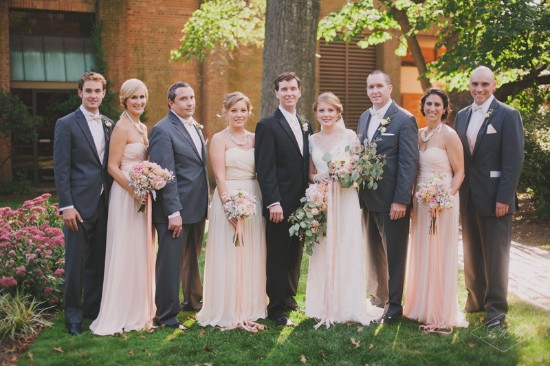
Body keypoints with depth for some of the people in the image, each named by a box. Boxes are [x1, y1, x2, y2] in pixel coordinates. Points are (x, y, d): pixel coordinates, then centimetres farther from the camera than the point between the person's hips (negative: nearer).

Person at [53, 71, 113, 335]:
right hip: (79, 204, -5)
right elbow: (61, 169, -9)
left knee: (98, 261, 13)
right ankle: (73, 315, 15)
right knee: (76, 262, 2)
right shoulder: (66, 124, -4)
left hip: (104, 204, 5)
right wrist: (66, 206, -15)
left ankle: (93, 308, 27)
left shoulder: (109, 125, 12)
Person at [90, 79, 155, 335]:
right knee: (125, 253, -2)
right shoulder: (122, 127, -11)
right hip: (126, 195, -8)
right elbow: (113, 167, -15)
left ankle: (139, 310, 26)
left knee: (141, 252, 14)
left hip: (142, 195, 8)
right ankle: (121, 315, 8)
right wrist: (135, 191, -22)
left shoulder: (143, 128, 13)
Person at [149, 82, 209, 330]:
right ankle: (167, 315, 10)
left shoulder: (195, 128, 14)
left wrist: (206, 203, 15)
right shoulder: (163, 130, -13)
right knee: (171, 262, 0)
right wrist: (173, 212, -21)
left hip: (197, 208, 8)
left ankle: (193, 300, 37)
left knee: (192, 258, 21)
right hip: (175, 209, -8)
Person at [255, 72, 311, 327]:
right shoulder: (267, 126, -7)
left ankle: (289, 297, 31)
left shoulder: (305, 126, 14)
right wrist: (274, 203, -19)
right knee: (277, 257, 2)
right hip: (280, 206, -6)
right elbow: (265, 169, -13)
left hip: (301, 204, 7)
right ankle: (277, 309, 13)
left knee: (295, 255, 16)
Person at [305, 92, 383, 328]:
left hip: (346, 199, -2)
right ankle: (326, 307, 13)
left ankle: (350, 306, 11)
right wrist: (316, 178, -6)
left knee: (347, 252, -2)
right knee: (322, 253, 3)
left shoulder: (349, 136, 2)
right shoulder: (312, 140, 10)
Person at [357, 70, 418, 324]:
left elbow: (409, 163, -14)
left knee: (394, 255, 4)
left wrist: (401, 200, -18)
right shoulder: (364, 118, 12)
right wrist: (359, 192, 5)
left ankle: (394, 306, 16)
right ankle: (377, 298, 31)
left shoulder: (404, 120, -10)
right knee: (373, 252, 16)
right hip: (367, 198, 7)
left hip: (392, 201, -7)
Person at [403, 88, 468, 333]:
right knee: (421, 256, 12)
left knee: (439, 257, -1)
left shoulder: (449, 135, -8)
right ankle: (424, 309, 25)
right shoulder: (419, 134, 10)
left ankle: (442, 317, 10)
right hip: (420, 201, 6)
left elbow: (459, 173, -9)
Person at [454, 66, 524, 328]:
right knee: (472, 252, 14)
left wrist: (504, 197, -16)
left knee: (495, 254, 3)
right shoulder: (462, 116, 11)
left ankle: (496, 307, 14)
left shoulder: (508, 115, -6)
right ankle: (475, 299, 27)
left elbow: (514, 160, -11)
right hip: (468, 197, 5)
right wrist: (456, 190, 5)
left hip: (494, 198, -5)